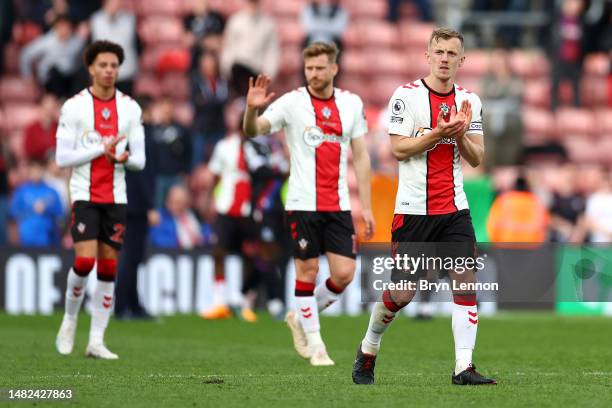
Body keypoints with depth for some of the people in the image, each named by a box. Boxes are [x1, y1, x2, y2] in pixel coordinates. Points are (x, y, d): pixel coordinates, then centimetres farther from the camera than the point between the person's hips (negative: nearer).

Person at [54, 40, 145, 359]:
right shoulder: (74, 106, -3)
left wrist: (124, 157, -16)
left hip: (116, 197, 3)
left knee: (108, 268, 1)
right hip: (84, 195, -3)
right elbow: (62, 157, -7)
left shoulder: (129, 108, 6)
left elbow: (139, 159, 7)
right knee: (85, 260, -16)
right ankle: (69, 321, 9)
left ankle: (96, 341, 5)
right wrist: (101, 148, -15)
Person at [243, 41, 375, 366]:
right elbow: (253, 131, -11)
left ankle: (300, 318, 22)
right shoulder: (292, 102, -3)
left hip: (338, 205, 3)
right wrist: (252, 108, -34)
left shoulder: (352, 104, 7)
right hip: (302, 204, -3)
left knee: (344, 274, -2)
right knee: (307, 271, -1)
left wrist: (366, 206, 6)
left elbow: (360, 156, 10)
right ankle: (315, 345, 11)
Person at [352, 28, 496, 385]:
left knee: (466, 280, -11)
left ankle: (464, 367, -12)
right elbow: (399, 149, -10)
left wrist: (462, 134, -12)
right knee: (401, 294, 1)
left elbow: (477, 158, 7)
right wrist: (438, 134, -22)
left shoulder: (469, 101, 8)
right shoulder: (406, 95, -5)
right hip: (413, 207, -4)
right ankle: (368, 350, 26)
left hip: (454, 208, 4)